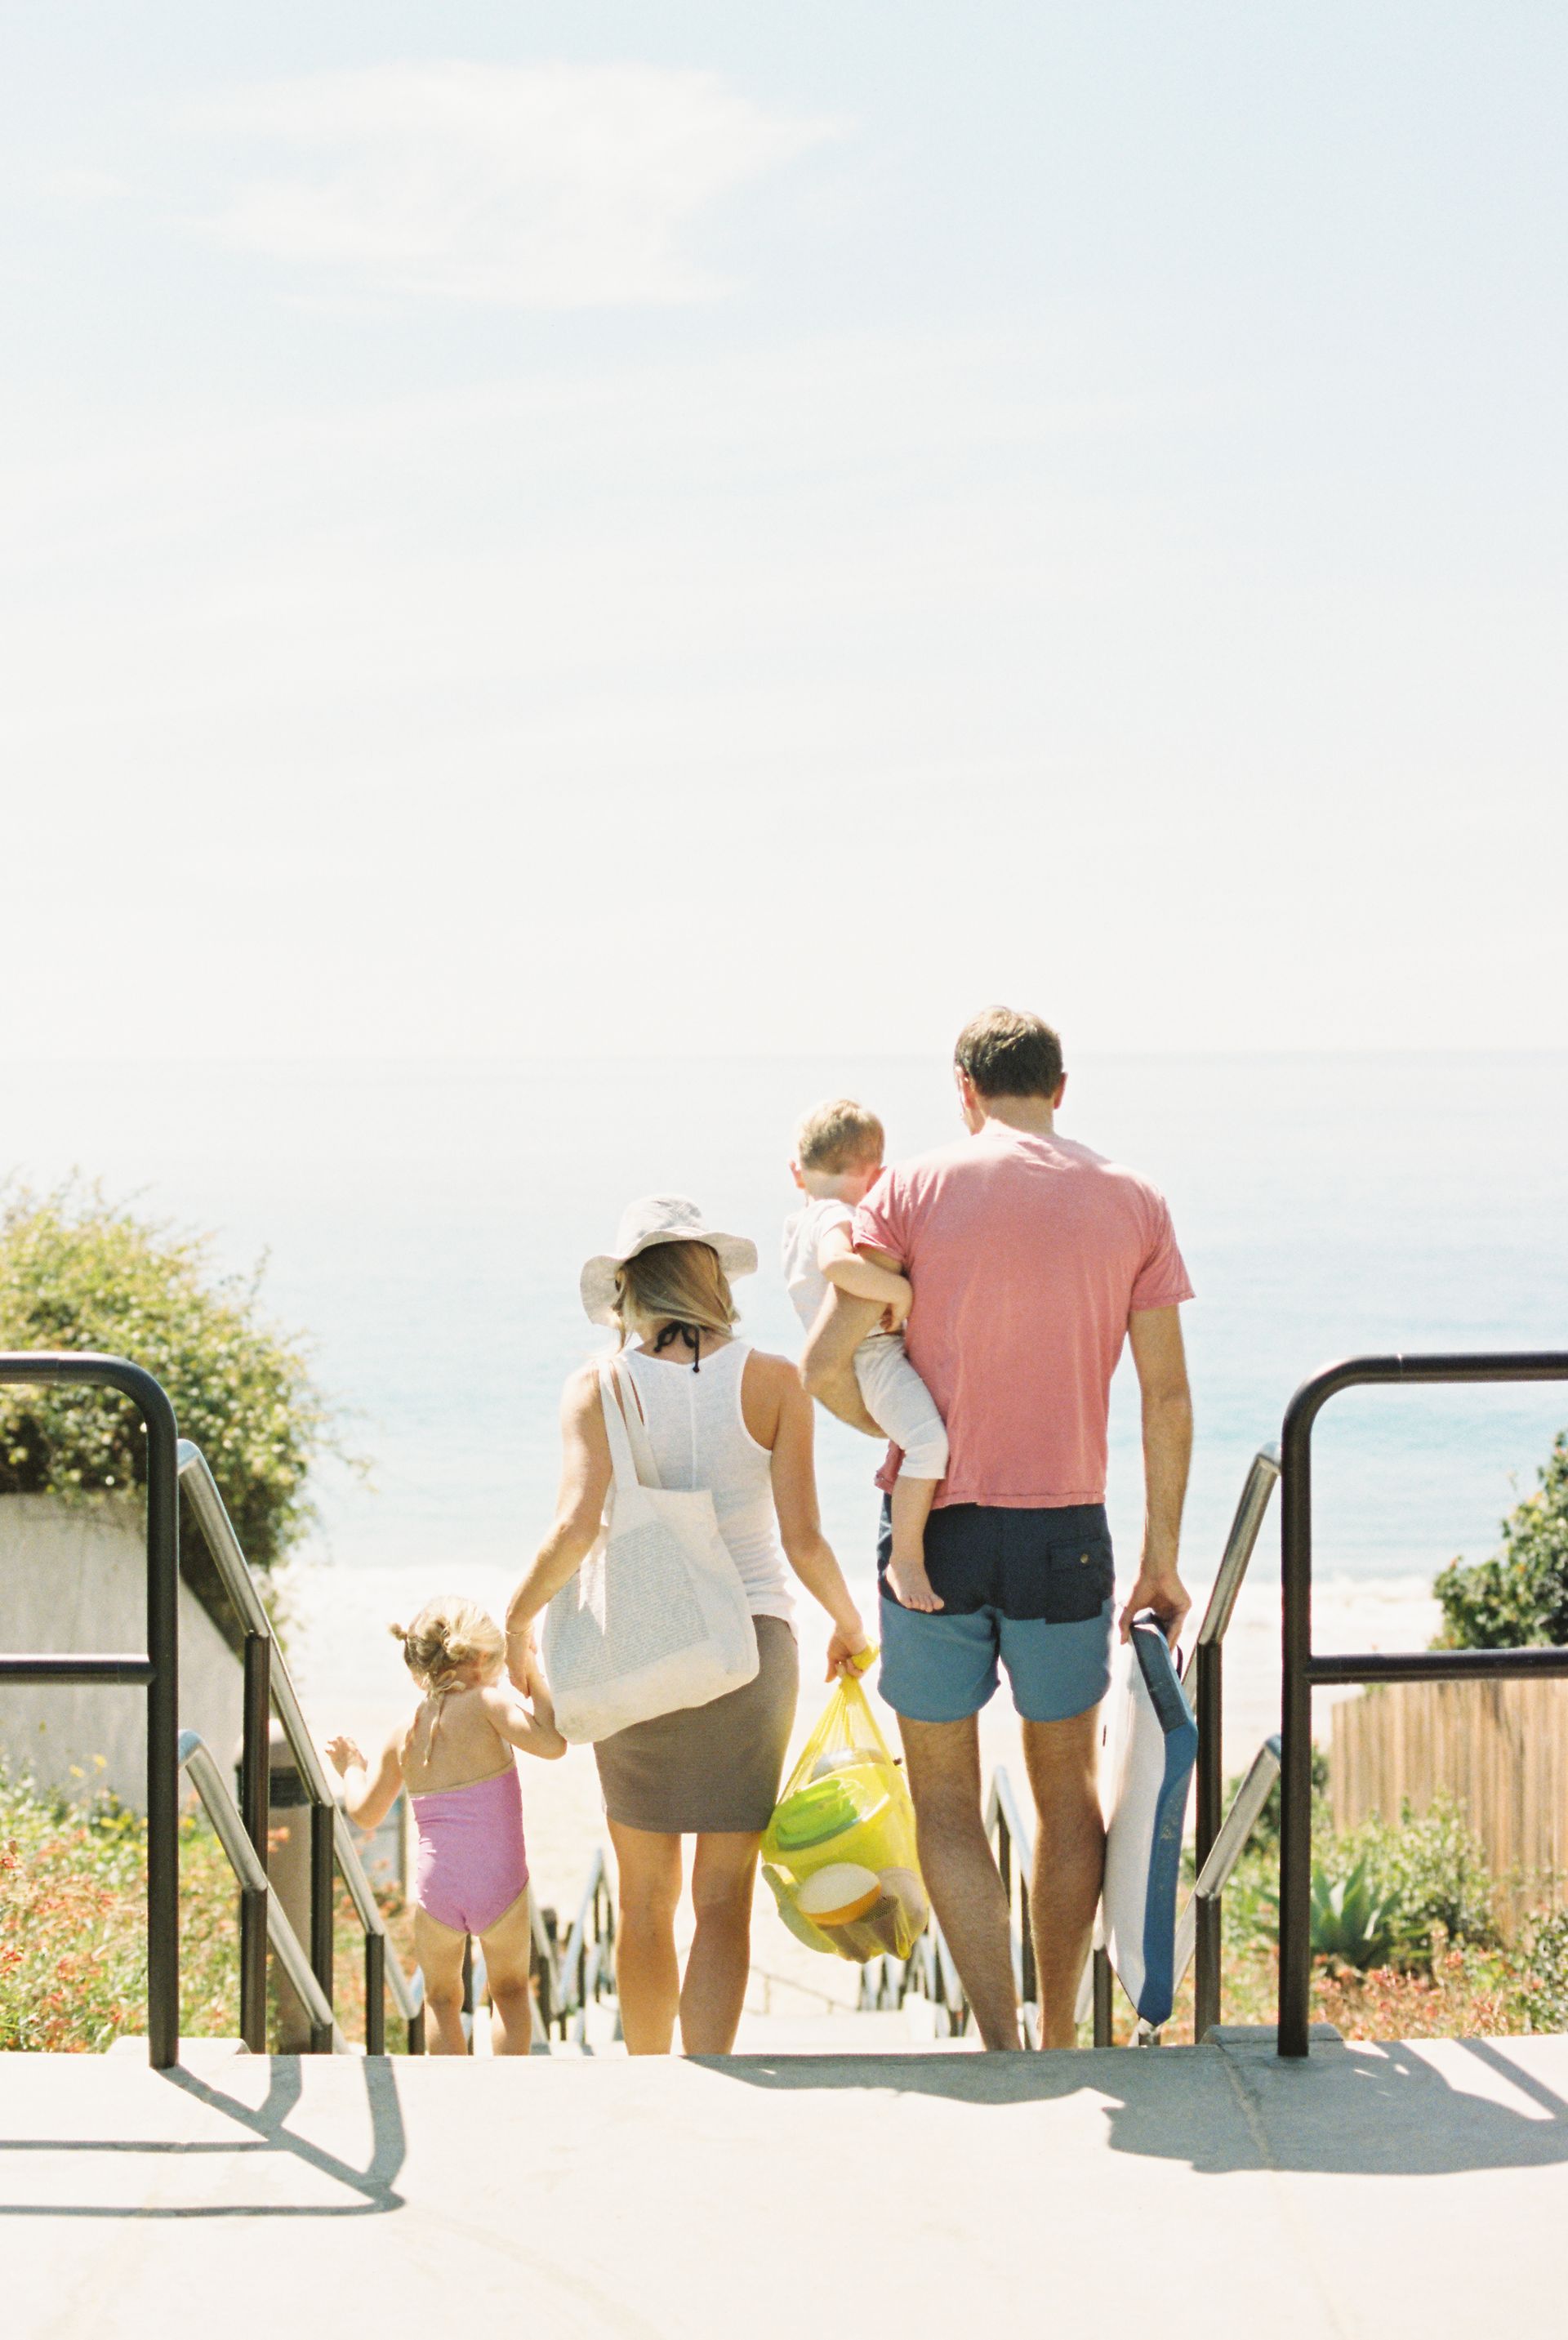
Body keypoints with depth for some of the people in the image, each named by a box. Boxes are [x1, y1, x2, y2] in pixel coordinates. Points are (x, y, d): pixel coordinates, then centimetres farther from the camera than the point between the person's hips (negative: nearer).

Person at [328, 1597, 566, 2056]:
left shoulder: (403, 1737, 8)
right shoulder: (487, 1704, -6)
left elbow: (365, 1814, 19)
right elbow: (550, 1743, -20)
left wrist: (351, 1769, 38)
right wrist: (534, 1678, -8)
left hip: (437, 1893, 2)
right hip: (501, 1890, -2)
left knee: (442, 1999, 22)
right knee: (510, 1991, 20)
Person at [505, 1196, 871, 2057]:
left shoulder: (601, 1388, -6)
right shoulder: (772, 1382, -4)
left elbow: (575, 1527, -18)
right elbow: (803, 1541, -8)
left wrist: (517, 1618, -2)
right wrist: (850, 1627, 10)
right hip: (752, 1642, 0)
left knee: (645, 1903, 13)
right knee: (723, 1901, 2)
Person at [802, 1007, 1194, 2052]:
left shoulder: (914, 1190, -4)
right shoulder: (1134, 1203, 2)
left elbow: (825, 1365, -9)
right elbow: (1169, 1399, 0)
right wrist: (1162, 1560, 8)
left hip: (934, 1532, -2)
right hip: (1066, 1534, 2)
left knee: (946, 1800, 10)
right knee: (1067, 1789, 18)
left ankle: (1002, 2045, 3)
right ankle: (1062, 2043, 26)